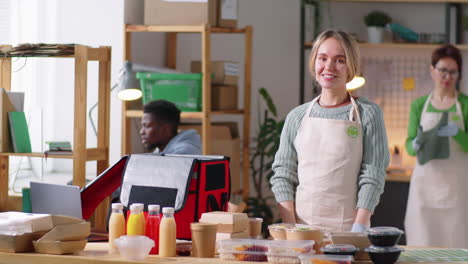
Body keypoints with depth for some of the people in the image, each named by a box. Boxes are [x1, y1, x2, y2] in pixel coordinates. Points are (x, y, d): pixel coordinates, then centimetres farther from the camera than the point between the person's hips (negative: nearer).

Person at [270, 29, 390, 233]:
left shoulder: (368, 114, 1)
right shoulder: (297, 117, 8)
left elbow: (373, 177, -4)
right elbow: (283, 175, 6)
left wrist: (358, 230, -12)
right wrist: (290, 228, -5)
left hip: (347, 226, -2)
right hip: (302, 224, 2)